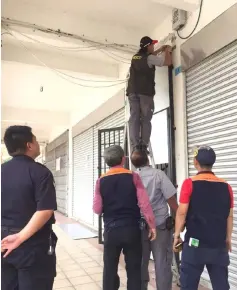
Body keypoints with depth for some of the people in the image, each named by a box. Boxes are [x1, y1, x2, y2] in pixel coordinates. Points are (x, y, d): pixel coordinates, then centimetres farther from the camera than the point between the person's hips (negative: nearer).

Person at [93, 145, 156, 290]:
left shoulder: (101, 181, -3)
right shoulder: (133, 177, -7)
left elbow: (97, 209, -1)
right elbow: (144, 204, -10)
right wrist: (152, 225, 0)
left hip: (111, 230, 1)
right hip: (132, 229, -1)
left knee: (110, 269, 15)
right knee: (134, 269, 12)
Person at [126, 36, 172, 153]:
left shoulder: (135, 57, 18)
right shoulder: (150, 58, -1)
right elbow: (168, 62, 3)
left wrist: (160, 50, 42)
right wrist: (167, 51, 22)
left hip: (132, 91, 5)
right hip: (145, 92, -5)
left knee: (134, 118, -2)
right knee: (145, 119, -4)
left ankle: (135, 146, -10)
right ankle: (143, 146, -10)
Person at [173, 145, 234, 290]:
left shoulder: (189, 183, -10)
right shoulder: (226, 186, 1)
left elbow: (182, 213, -10)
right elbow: (230, 216, 6)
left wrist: (177, 235, 1)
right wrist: (228, 238, 18)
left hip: (195, 243, -4)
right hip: (219, 244, 4)